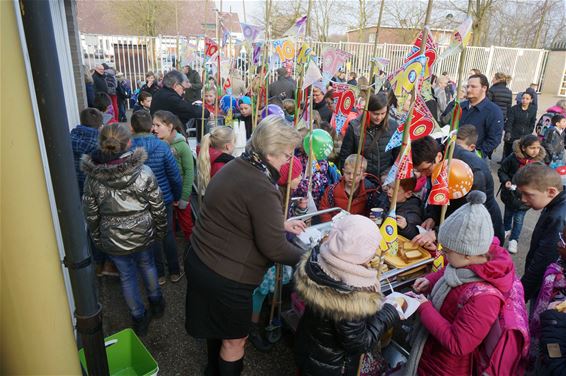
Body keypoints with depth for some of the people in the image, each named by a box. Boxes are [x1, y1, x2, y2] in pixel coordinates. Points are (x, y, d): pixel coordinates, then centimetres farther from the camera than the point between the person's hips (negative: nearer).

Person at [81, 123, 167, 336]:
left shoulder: (92, 179, -14)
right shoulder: (144, 173, -18)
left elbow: (91, 216, -4)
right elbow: (158, 208, -10)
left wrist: (98, 239, 11)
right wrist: (161, 230, 6)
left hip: (112, 240, 0)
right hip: (142, 234, 0)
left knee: (127, 276, 18)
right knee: (147, 265, 26)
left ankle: (139, 319, 33)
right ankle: (156, 304, 44)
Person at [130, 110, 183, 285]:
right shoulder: (162, 146, -16)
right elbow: (175, 177, -13)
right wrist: (177, 196, 4)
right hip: (164, 198, 0)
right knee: (168, 234, 17)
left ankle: (159, 274, 29)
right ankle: (174, 272, 29)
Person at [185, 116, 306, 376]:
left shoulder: (234, 167, 2)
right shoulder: (262, 189, -27)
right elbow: (274, 248, -23)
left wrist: (281, 224, 13)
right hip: (226, 277, -9)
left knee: (218, 327, 31)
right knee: (234, 340, 16)